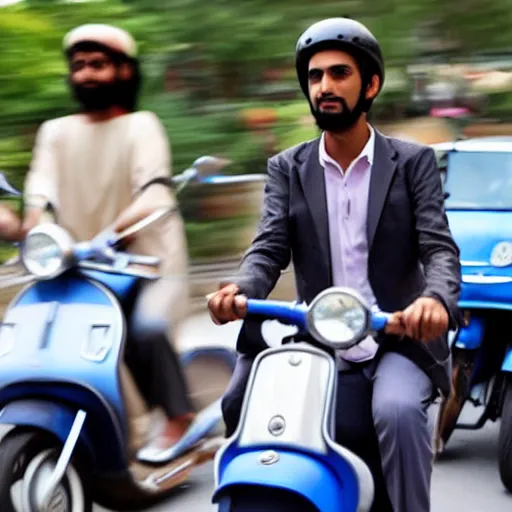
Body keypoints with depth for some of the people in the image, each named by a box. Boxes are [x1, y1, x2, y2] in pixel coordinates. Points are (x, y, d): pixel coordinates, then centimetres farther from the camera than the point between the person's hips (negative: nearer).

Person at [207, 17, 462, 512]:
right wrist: (239, 290, -27)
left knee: (397, 410, -32)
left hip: (399, 341, -3)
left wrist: (436, 299, -32)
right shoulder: (287, 168, 10)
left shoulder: (413, 162, 4)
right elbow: (268, 249, -2)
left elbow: (439, 248, -7)